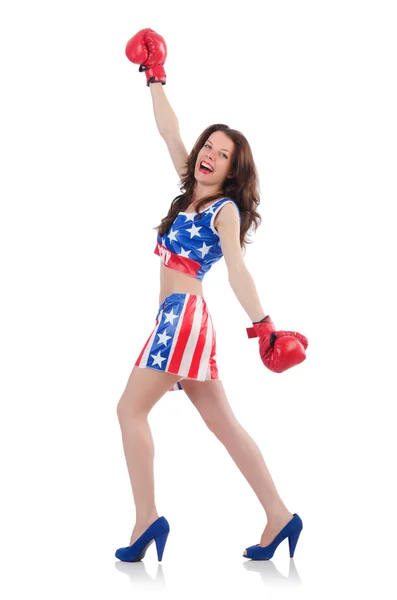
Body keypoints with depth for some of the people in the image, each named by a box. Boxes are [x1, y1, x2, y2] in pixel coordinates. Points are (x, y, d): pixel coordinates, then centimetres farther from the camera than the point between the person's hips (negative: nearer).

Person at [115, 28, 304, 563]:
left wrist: (262, 322, -30)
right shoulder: (193, 192, 16)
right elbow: (170, 133, 22)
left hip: (185, 313, -8)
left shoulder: (226, 209, -5)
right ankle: (279, 516, 2)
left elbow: (237, 268, -18)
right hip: (178, 317, 8)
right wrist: (155, 79, 25)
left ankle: (147, 519, -13)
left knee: (131, 408, -9)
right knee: (223, 423, 4)